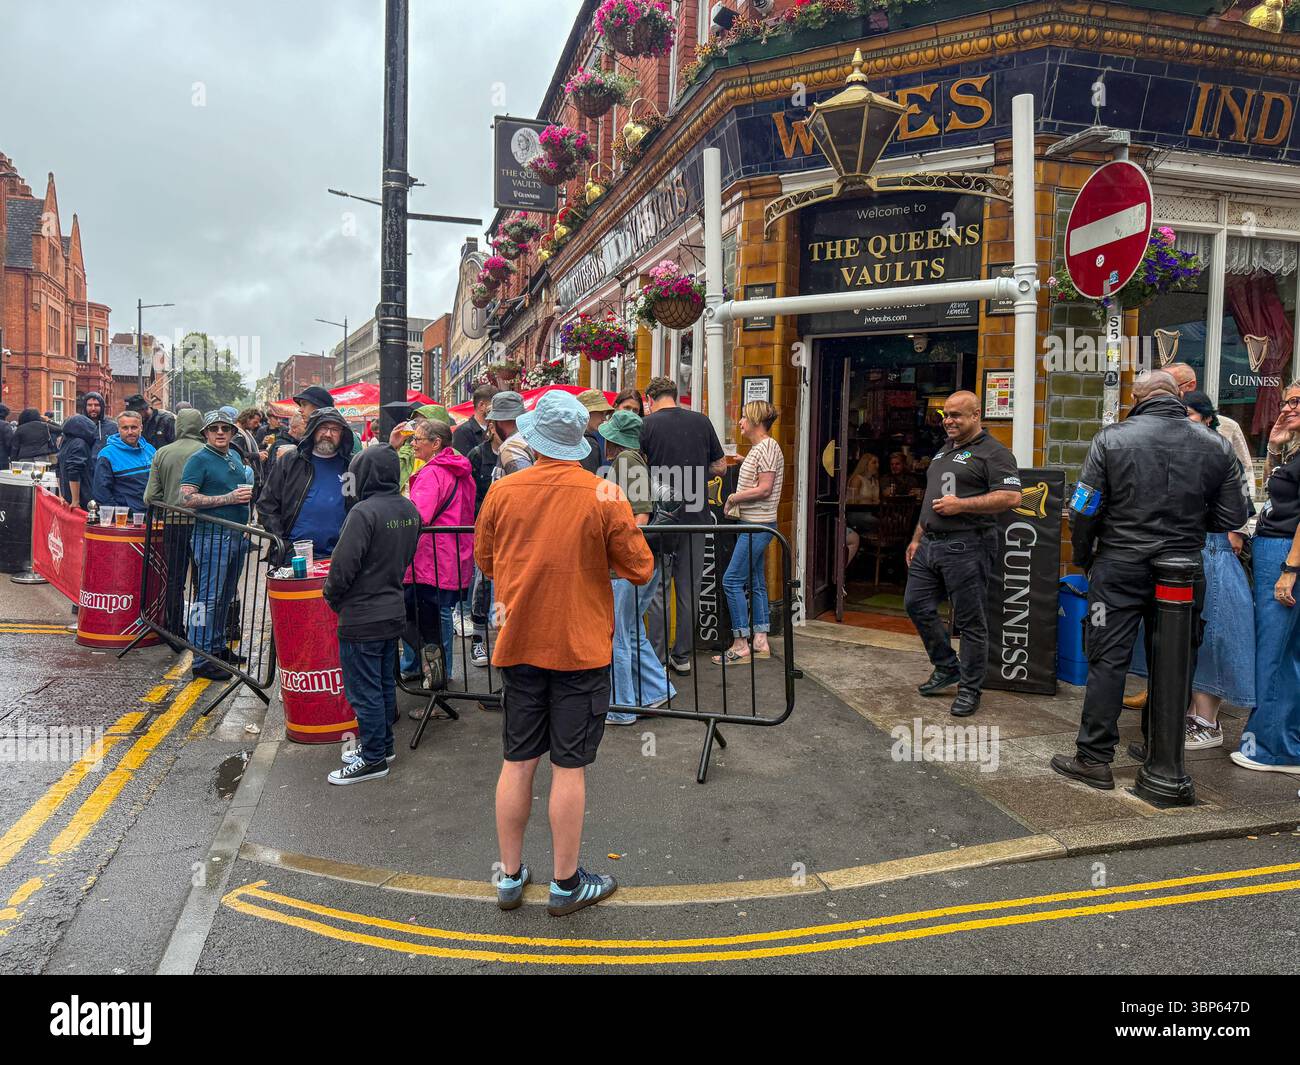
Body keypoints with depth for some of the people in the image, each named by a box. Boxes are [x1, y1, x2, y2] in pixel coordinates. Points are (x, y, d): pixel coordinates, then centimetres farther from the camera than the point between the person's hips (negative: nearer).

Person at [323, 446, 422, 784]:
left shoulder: (365, 512, -21)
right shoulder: (409, 510, 3)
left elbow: (343, 565, -20)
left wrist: (331, 596, -2)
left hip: (361, 617, -8)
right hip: (394, 610, 8)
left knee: (364, 691, 3)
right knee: (385, 684, 19)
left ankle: (373, 759, 12)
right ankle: (383, 745, 31)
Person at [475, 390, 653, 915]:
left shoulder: (502, 491, -4)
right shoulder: (604, 497, -13)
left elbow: (485, 560, 9)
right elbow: (639, 568, -6)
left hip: (518, 645, 3)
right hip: (581, 648, -3)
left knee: (517, 762, 14)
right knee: (569, 767, 7)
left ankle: (510, 876, 28)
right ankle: (566, 883, 21)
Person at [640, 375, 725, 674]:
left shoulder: (647, 424, -5)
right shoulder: (701, 421, 5)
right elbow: (720, 466, 9)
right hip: (695, 516, 3)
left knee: (656, 590, 6)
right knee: (689, 590, 11)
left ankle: (657, 658, 8)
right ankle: (682, 656, 19)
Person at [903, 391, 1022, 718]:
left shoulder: (992, 453, -7)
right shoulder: (944, 451, 19)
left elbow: (1011, 496, -18)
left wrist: (961, 504, -19)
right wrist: (917, 538, 21)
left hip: (966, 547, -9)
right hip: (931, 544, 9)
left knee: (970, 621, 0)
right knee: (916, 604, 10)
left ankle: (970, 689, 11)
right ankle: (947, 668, 26)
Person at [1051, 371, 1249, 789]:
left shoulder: (1112, 439, -7)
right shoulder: (1217, 446, 2)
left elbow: (1084, 510, -7)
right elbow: (1232, 516, 4)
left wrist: (1082, 557, 7)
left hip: (1120, 568, -3)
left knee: (1107, 660, 2)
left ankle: (1094, 758, 5)